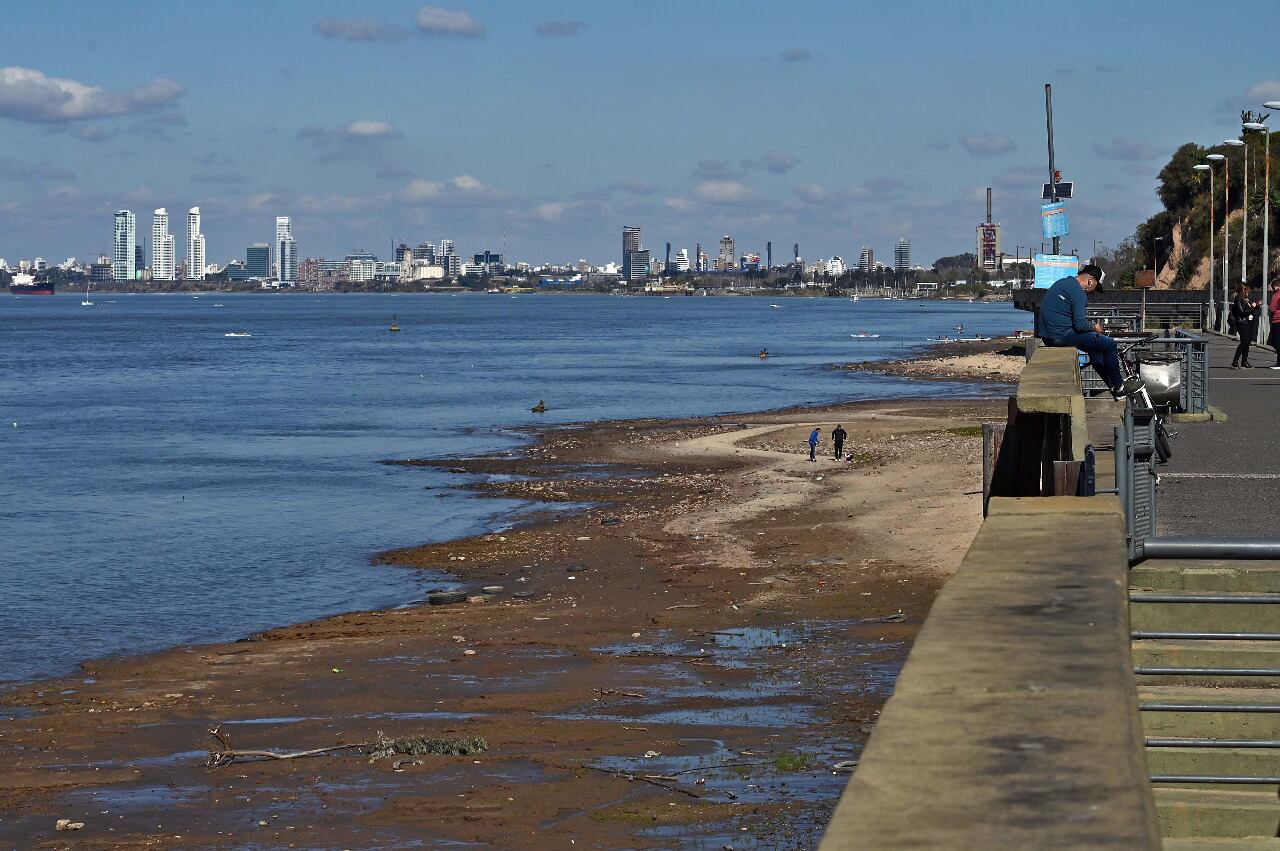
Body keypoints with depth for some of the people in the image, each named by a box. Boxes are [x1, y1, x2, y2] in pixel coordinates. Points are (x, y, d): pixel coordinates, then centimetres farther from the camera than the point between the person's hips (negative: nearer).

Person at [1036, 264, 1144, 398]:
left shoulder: (1062, 282, 15)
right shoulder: (1078, 293, -15)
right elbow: (1080, 324, -22)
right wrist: (1094, 328, 0)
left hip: (1047, 334, 10)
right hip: (1061, 335, -10)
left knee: (1096, 346, 26)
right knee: (1109, 344, -2)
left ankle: (1113, 383, 30)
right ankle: (1119, 388, 9)